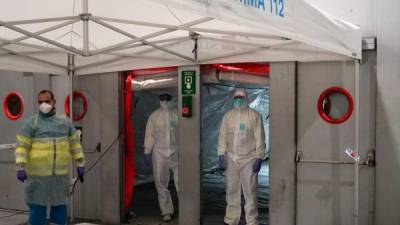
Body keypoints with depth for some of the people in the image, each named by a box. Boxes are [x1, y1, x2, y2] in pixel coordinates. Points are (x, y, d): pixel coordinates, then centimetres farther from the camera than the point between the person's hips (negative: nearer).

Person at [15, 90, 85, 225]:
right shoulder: (32, 122, -3)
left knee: (60, 207, 11)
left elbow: (75, 143, 14)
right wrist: (20, 168, -18)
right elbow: (21, 146, -7)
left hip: (60, 175, 4)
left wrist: (80, 164, 11)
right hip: (38, 176, -3)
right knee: (37, 208, 1)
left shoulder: (64, 121, 8)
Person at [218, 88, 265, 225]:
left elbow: (259, 138, -4)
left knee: (250, 191, -2)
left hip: (249, 158, -3)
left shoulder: (254, 116, -1)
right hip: (231, 158, 3)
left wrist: (259, 157, -9)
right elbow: (223, 135, 8)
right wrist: (221, 154, 0)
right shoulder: (228, 115, 9)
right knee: (232, 190, 8)